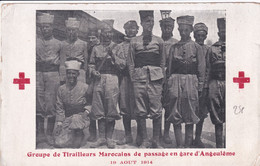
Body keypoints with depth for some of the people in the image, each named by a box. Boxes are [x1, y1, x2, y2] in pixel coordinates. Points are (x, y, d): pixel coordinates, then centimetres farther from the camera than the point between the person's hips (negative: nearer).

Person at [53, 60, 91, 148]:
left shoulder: (84, 87, -3)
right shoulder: (61, 89, 3)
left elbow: (90, 103, 8)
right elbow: (59, 108, 5)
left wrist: (87, 111, -12)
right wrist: (59, 123, -5)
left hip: (81, 117, -1)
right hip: (67, 119, 2)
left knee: (76, 119, -38)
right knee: (59, 143, -16)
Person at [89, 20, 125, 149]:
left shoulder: (116, 48, 9)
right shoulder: (96, 48, 16)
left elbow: (123, 64, 1)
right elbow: (91, 64, 16)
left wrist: (112, 55, -10)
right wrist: (94, 71, -5)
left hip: (112, 80, -2)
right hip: (99, 80, 2)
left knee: (111, 110, -3)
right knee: (99, 110, 2)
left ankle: (109, 138, 6)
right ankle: (101, 137, 11)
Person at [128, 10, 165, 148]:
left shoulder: (159, 41, 11)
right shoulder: (134, 42, 10)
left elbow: (162, 62, 15)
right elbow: (130, 63, 11)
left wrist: (162, 79, 8)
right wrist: (133, 79, 3)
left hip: (155, 78, 0)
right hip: (139, 78, 0)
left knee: (156, 111, -2)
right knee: (141, 111, 0)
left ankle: (156, 140, 6)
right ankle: (145, 140, 9)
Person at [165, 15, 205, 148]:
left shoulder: (196, 47, 5)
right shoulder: (174, 47, 11)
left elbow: (201, 69, 5)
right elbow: (169, 67, 12)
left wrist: (199, 87, 0)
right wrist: (169, 85, 7)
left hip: (191, 81, -2)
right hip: (175, 81, 2)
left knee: (190, 116, 2)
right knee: (175, 116, 0)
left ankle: (188, 145, 9)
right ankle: (179, 145, 5)